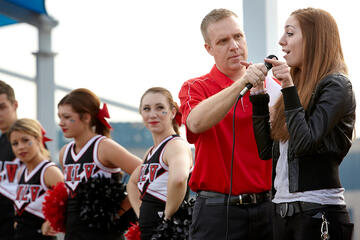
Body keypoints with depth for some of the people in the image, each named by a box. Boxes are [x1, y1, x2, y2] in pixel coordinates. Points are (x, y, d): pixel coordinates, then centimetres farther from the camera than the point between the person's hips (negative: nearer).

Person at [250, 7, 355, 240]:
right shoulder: (298, 87, 16)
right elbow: (266, 150, 13)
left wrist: (289, 89, -15)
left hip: (318, 210, -8)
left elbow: (305, 144, -18)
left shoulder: (336, 85, -7)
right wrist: (258, 94, 10)